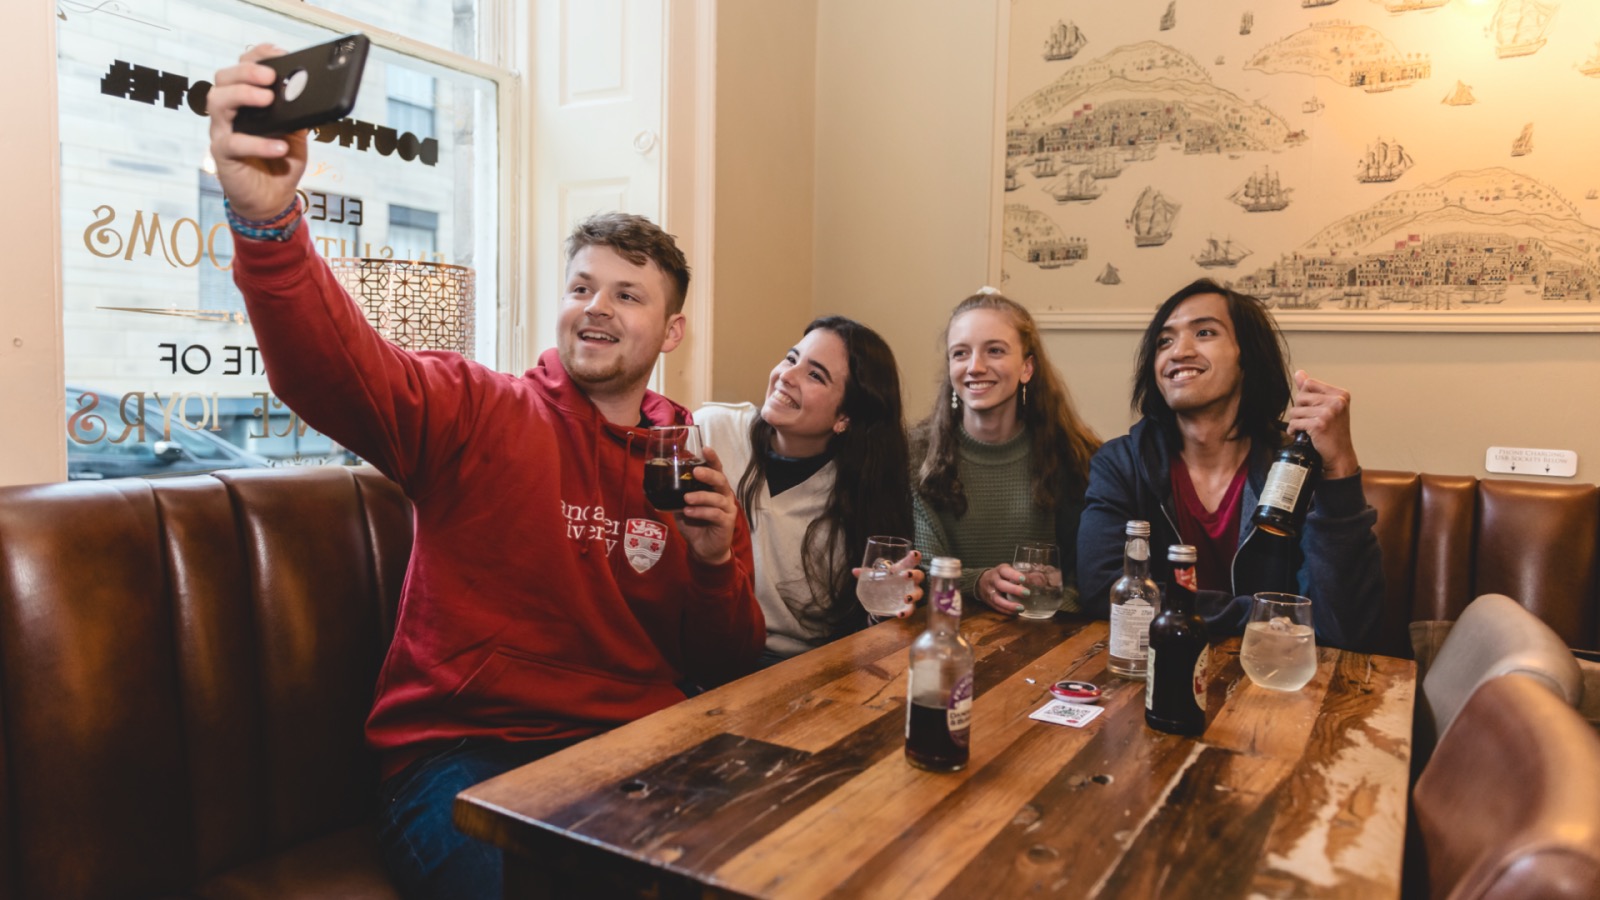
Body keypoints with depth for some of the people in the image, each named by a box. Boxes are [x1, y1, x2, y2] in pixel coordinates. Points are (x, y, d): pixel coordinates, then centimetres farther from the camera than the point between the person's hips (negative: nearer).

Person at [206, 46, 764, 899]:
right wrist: (268, 220, -41)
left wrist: (716, 563, -10)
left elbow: (725, 668, 10)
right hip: (460, 753, -3)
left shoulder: (694, 467, 7)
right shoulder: (476, 411, -2)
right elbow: (335, 365, -23)